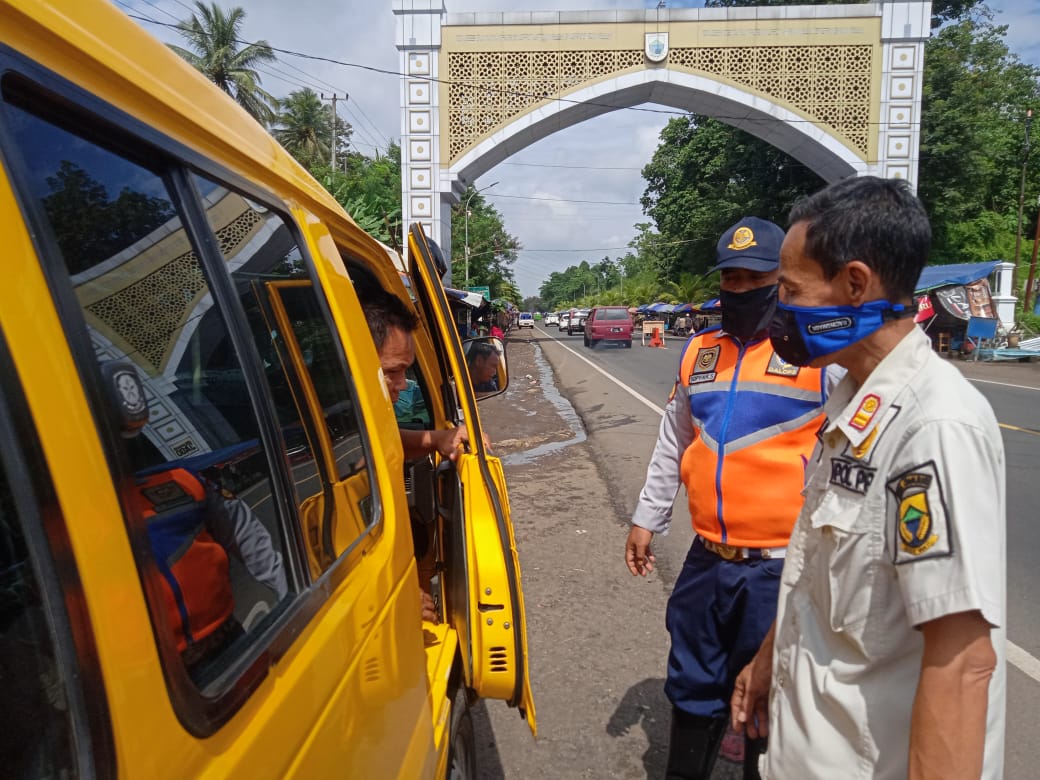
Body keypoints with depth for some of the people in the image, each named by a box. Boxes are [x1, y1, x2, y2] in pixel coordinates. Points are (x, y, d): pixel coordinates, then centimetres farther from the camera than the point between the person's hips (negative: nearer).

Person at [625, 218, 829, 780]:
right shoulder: (699, 351, 9)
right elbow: (672, 443, 17)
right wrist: (646, 519, 17)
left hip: (784, 565, -5)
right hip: (706, 559, 6)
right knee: (693, 687, 20)